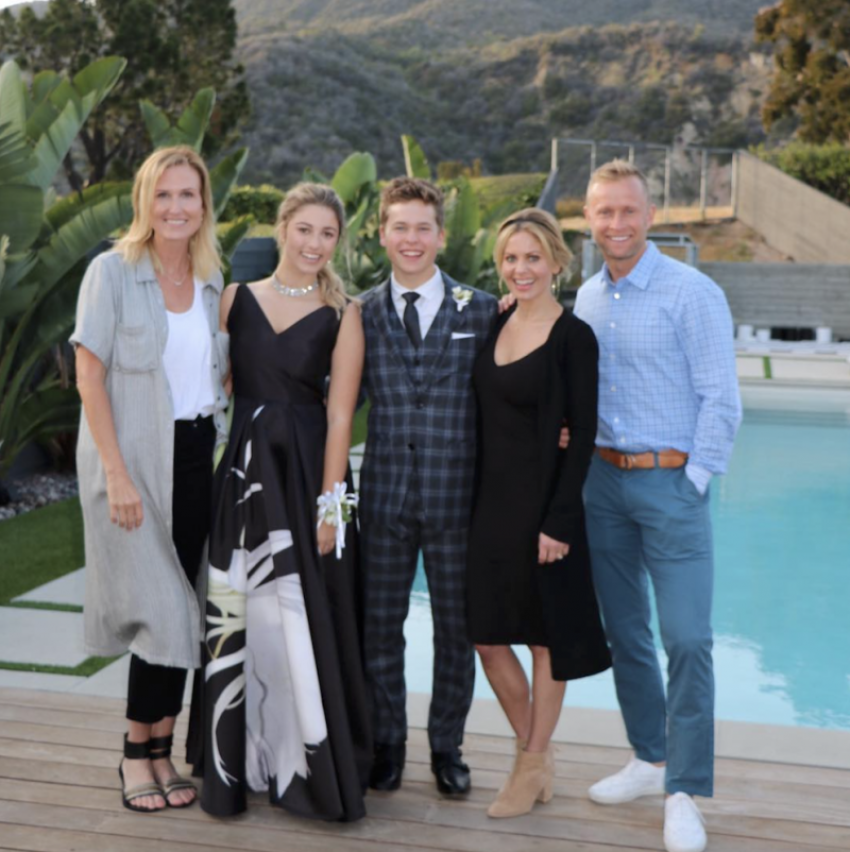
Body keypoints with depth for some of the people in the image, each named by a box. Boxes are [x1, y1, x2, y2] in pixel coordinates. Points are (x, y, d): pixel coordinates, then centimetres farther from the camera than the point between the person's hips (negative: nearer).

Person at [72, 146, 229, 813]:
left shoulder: (212, 281, 9)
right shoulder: (112, 271, -7)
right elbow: (89, 376, -10)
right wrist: (117, 474, -16)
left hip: (196, 457, 5)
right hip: (133, 458, -5)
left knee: (179, 613, 8)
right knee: (164, 611, -5)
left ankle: (160, 752, 20)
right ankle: (139, 753, 14)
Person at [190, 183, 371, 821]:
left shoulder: (342, 315, 0)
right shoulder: (237, 297, 7)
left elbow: (339, 415, -4)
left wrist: (329, 501, -9)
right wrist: (211, 472, -2)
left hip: (307, 471, -2)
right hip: (241, 470, 2)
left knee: (306, 620, 0)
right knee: (235, 617, 7)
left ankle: (308, 766, 15)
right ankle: (234, 764, 21)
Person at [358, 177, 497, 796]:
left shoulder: (481, 311, 0)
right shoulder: (362, 313, 4)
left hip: (455, 496, -1)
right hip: (385, 495, 1)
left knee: (456, 626, 11)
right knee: (380, 624, 11)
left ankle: (448, 745, 29)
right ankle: (387, 742, 30)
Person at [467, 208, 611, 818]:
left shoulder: (573, 337, -10)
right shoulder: (495, 326, 8)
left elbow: (583, 435, -13)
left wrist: (559, 521, -17)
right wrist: (476, 501, 9)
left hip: (543, 503, -6)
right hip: (492, 500, 7)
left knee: (545, 636, 8)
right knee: (488, 634, 12)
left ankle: (533, 765, 24)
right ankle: (534, 749, 32)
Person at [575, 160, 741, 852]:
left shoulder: (693, 293, -8)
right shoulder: (588, 298, 10)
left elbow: (721, 400, -10)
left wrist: (691, 480, -12)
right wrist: (583, 461, 6)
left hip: (671, 482, -6)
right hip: (604, 481, 6)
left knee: (687, 639, -8)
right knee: (624, 631, 13)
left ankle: (685, 794, 4)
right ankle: (651, 759, 29)